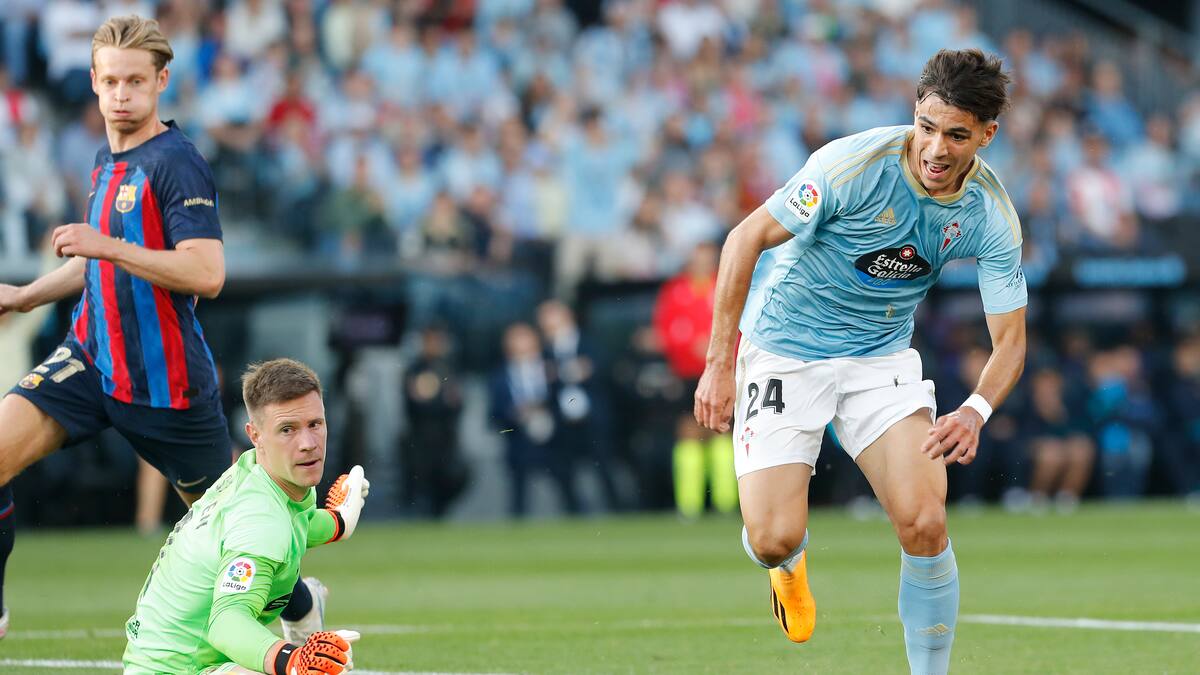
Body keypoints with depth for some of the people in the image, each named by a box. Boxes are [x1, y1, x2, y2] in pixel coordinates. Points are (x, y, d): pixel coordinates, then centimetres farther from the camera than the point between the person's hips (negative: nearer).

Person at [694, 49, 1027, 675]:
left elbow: (1009, 339, -7)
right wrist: (719, 364, -19)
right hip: (785, 347, -3)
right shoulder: (854, 165, -25)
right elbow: (746, 237, -17)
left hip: (882, 356, 3)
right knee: (774, 539, -13)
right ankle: (788, 564, 27)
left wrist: (975, 411, -28)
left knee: (924, 524, -16)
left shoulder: (992, 217, -13)